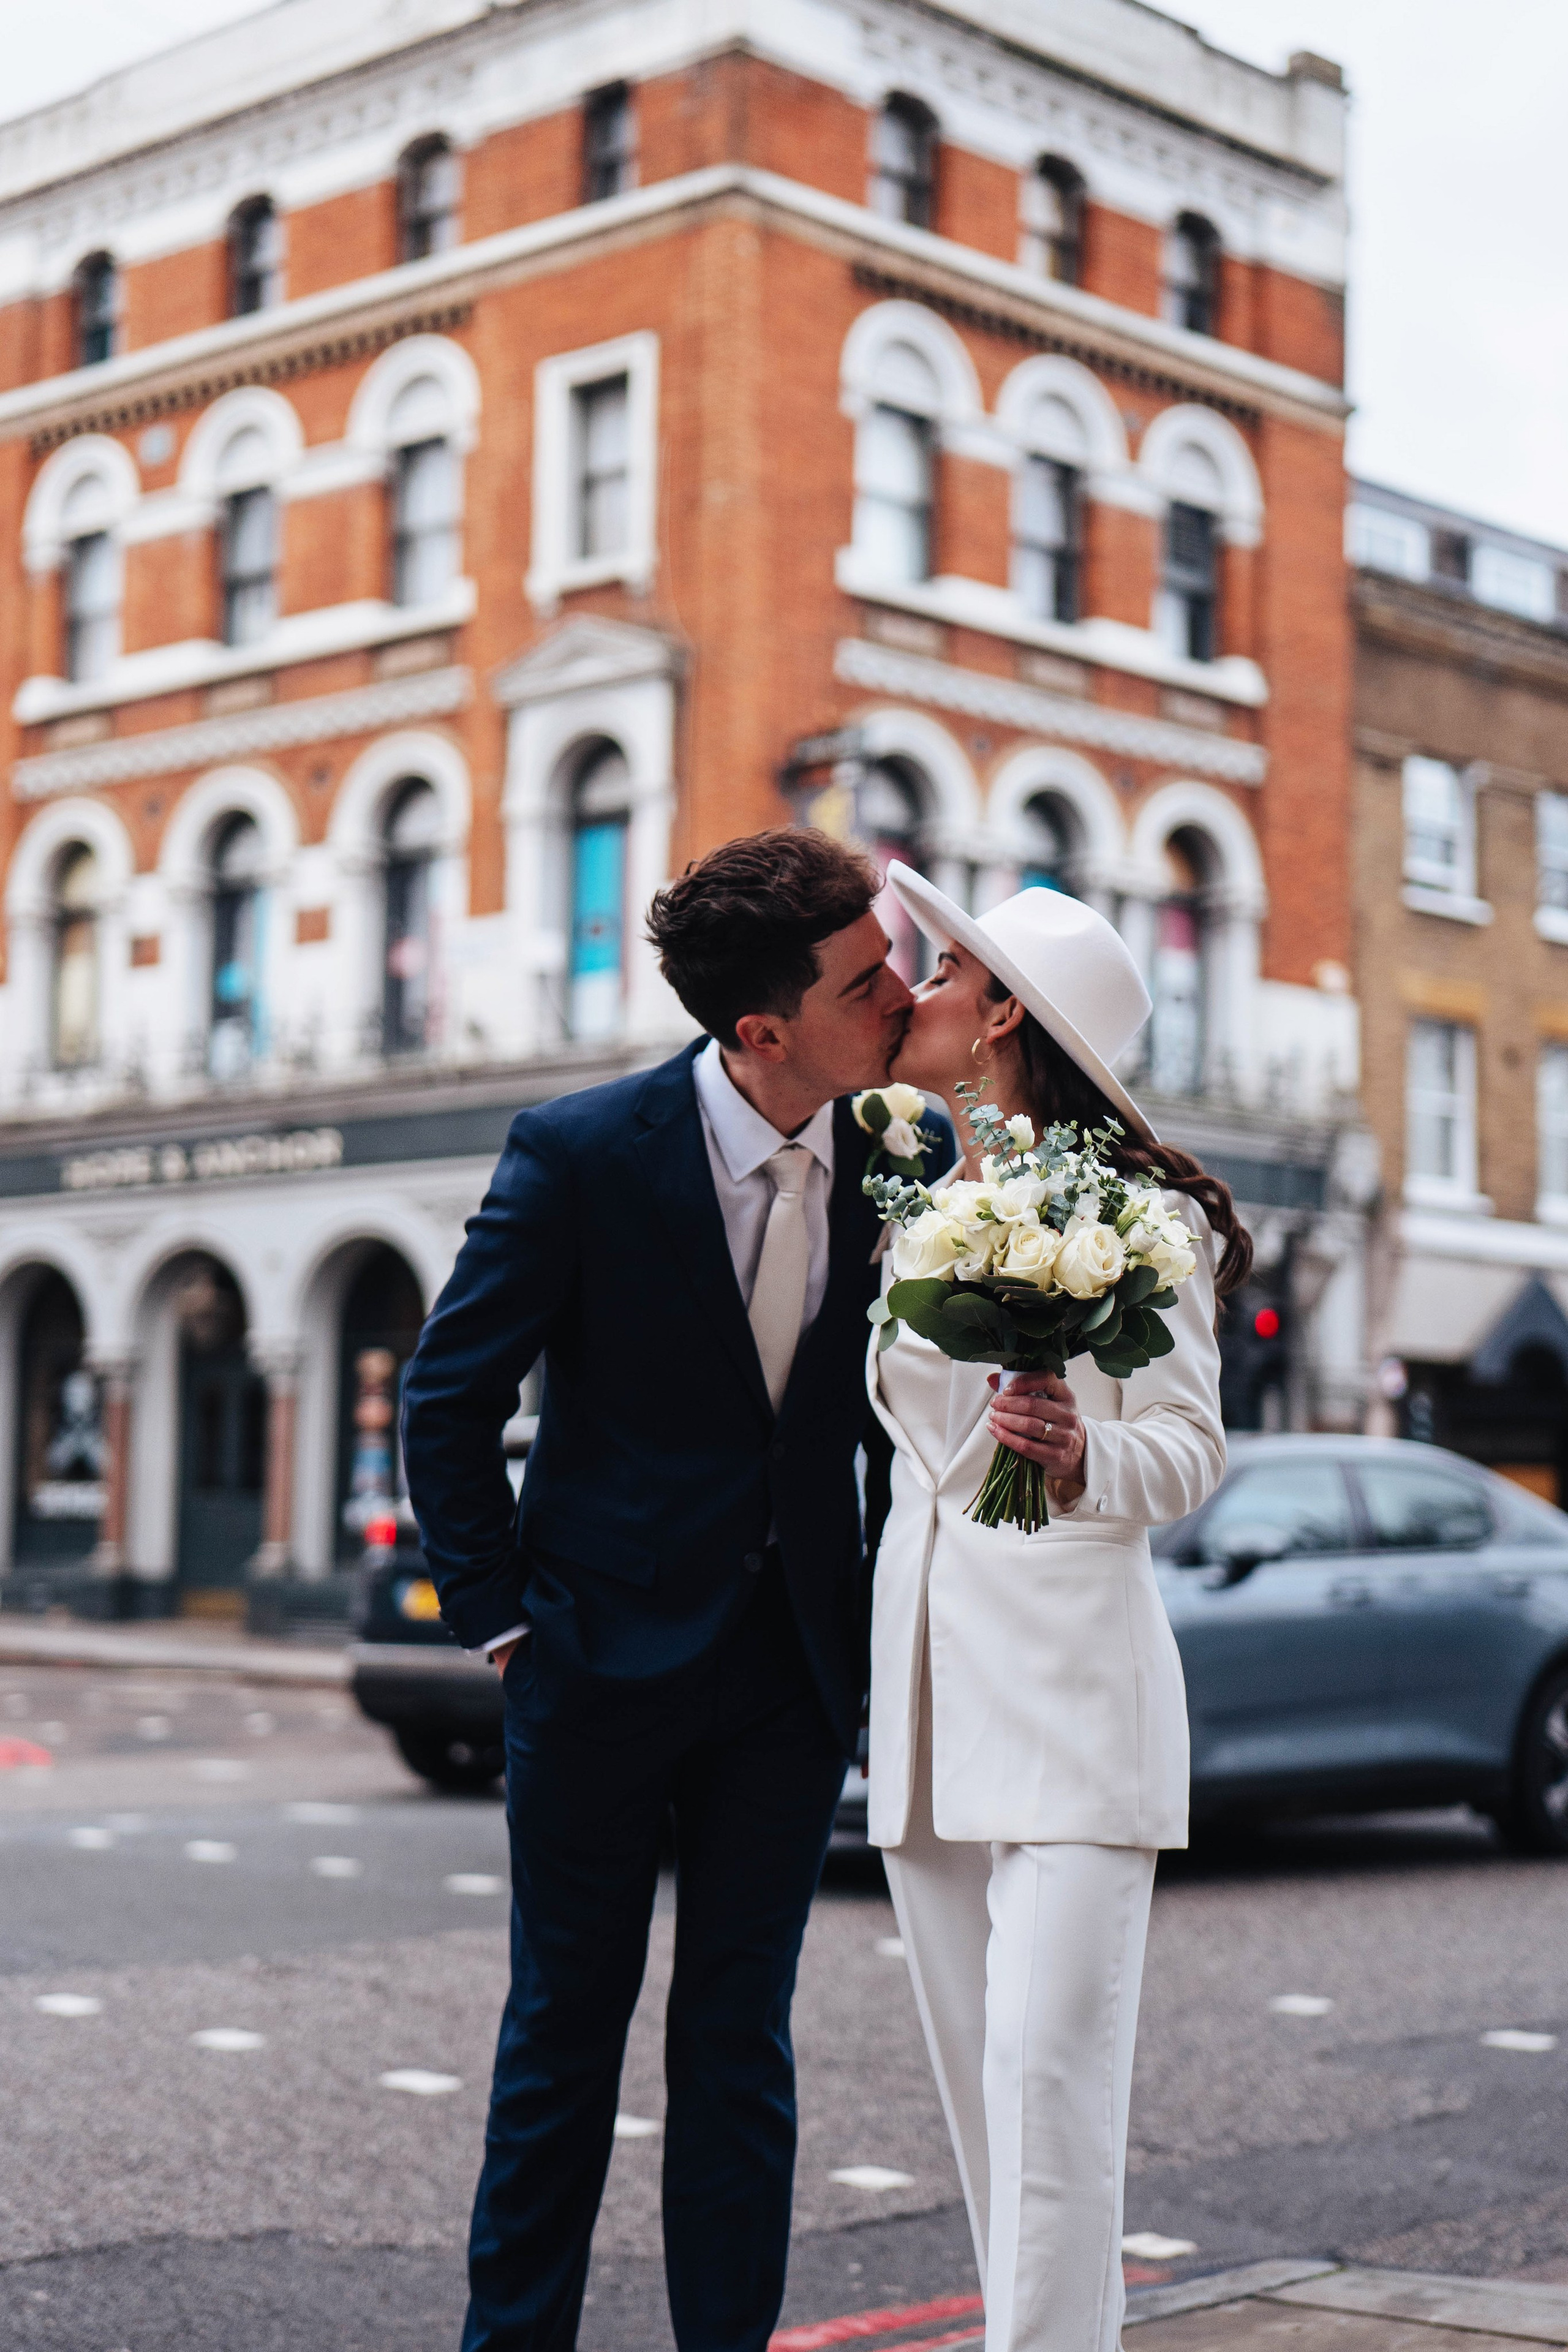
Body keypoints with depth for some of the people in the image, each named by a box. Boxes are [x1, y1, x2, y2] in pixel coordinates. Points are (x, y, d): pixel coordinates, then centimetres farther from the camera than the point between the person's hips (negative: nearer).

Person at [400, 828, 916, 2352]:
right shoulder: (581, 1153, -13)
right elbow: (449, 1396, -5)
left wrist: (887, 1602, 3)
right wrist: (499, 1613, -6)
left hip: (792, 1660, 3)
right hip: (608, 1650, -3)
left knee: (740, 2036, 9)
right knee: (565, 2026, 9)